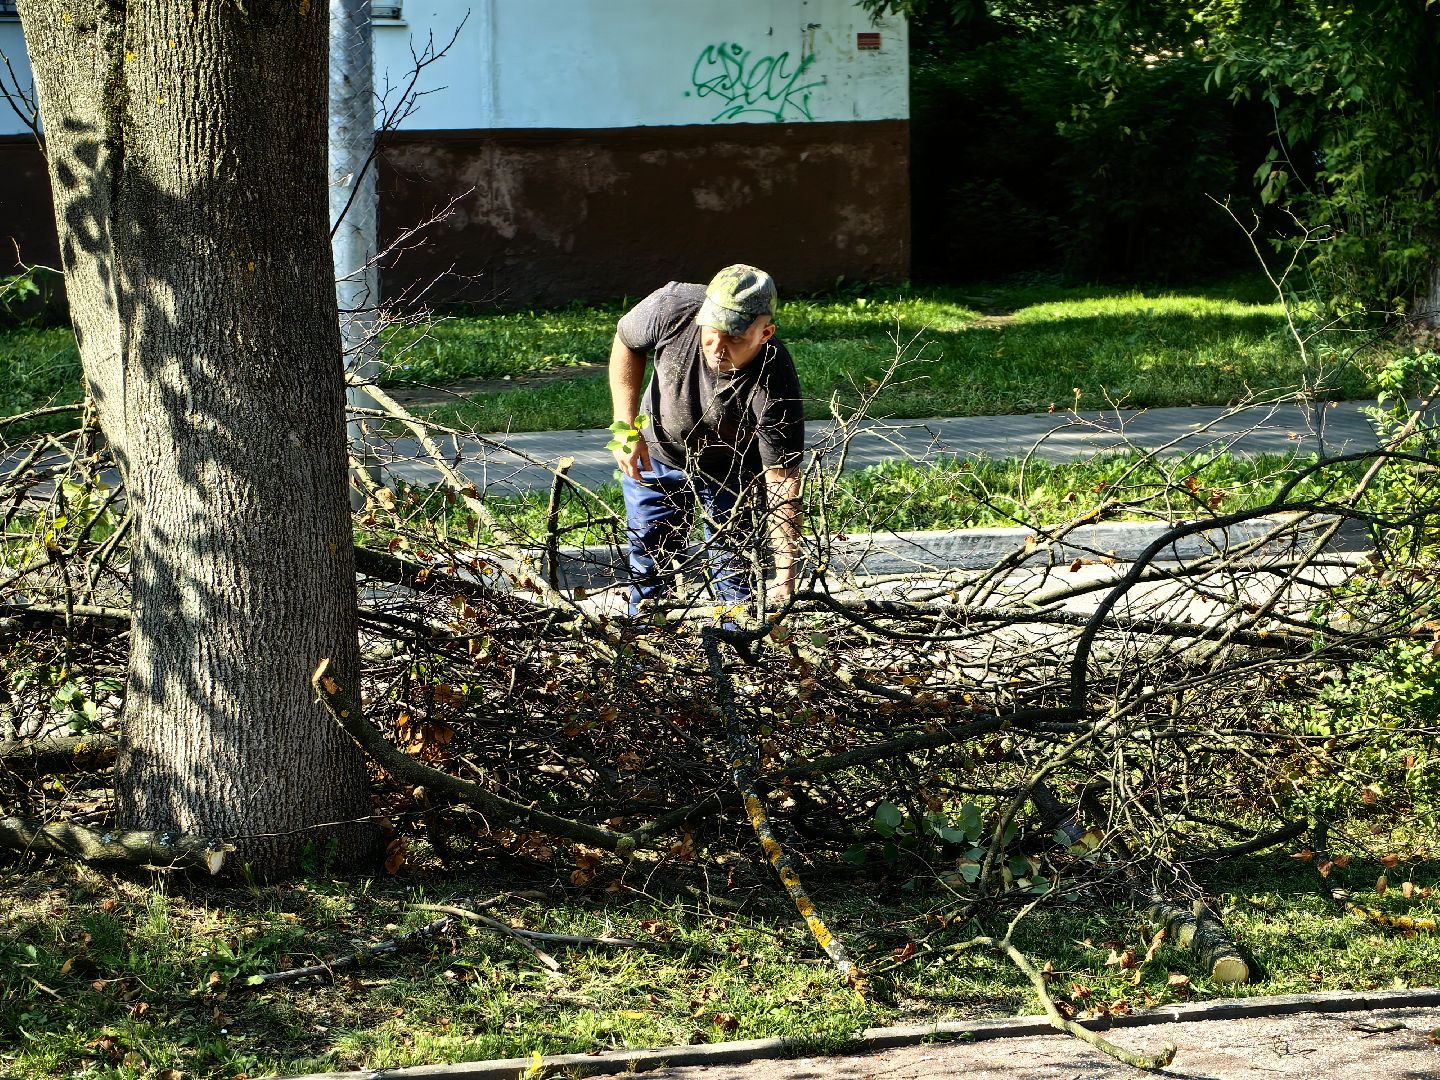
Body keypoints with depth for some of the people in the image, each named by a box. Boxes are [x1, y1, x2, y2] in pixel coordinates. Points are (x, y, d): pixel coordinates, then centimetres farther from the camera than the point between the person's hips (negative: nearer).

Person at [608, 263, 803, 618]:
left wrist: (785, 578, -39)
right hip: (657, 453, 3)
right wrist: (626, 428, -13)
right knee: (649, 568, 10)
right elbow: (626, 341, -8)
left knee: (734, 576, -6)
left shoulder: (773, 388, -38)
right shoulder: (673, 307, -32)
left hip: (734, 474, -3)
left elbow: (782, 480, -34)